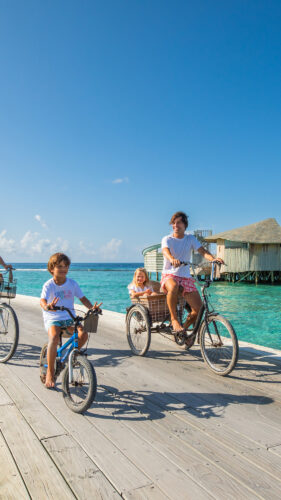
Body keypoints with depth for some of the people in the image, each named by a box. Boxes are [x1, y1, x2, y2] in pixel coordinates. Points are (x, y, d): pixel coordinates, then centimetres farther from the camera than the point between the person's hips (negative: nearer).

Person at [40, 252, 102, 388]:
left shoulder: (72, 283, 2)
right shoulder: (49, 285, -9)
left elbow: (82, 298, 5)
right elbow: (42, 300, -24)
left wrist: (92, 307, -13)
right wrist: (47, 306, -47)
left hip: (69, 317, 3)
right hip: (52, 318, -3)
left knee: (83, 334, -23)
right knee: (54, 337, -32)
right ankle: (50, 373, -13)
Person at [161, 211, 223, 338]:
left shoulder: (191, 239, 9)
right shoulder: (167, 239, 0)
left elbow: (202, 251, -7)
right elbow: (165, 251, -22)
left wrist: (213, 259, -30)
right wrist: (172, 259, -47)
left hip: (186, 277, 3)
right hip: (169, 275, -3)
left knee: (199, 309, -10)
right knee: (173, 287, -41)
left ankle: (184, 328, 16)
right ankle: (174, 319, -22)